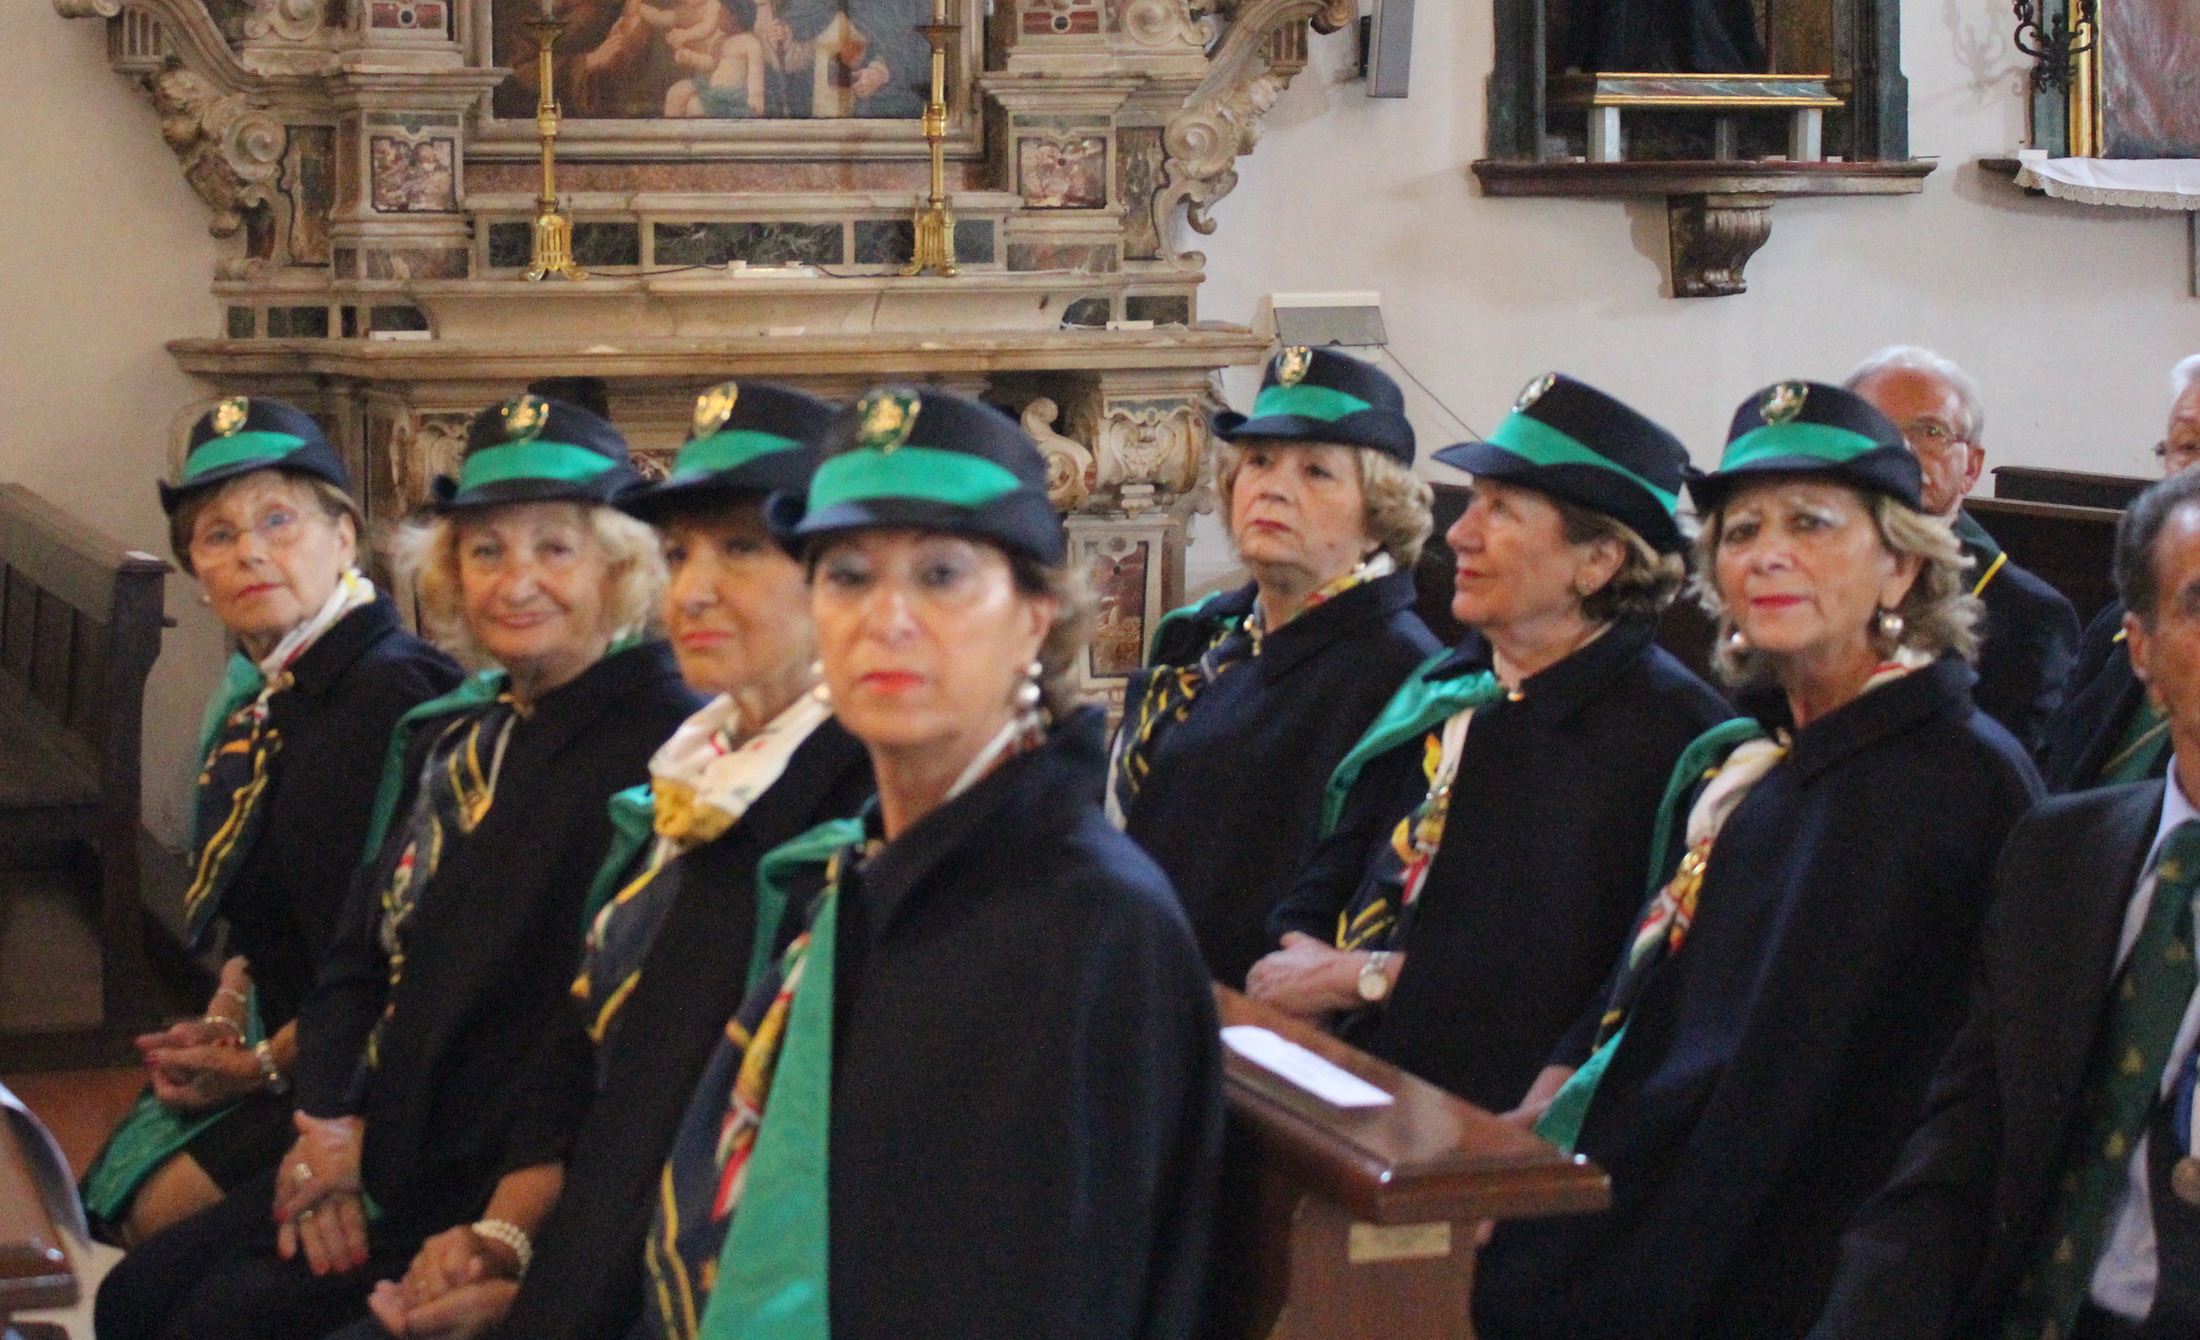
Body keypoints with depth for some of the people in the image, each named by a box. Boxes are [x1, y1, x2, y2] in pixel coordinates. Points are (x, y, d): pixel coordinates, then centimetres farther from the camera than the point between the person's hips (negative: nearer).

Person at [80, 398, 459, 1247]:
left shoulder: (391, 692, -20)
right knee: (117, 1200, 1)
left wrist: (262, 1065, -13)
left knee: (172, 1212, -17)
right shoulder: (259, 697, 10)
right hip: (273, 1031, 9)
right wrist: (222, 1017, 2)